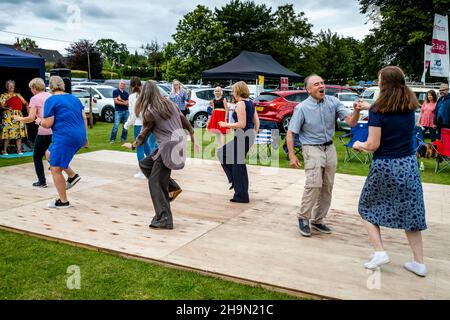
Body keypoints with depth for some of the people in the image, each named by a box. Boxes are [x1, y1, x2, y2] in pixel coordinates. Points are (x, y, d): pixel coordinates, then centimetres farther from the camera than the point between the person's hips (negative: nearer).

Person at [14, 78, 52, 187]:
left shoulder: (35, 98, -4)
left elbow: (31, 118, -11)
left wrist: (19, 118, 7)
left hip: (44, 132, -5)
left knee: (37, 157, 12)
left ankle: (42, 182, 12)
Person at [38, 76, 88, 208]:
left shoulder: (51, 100, -6)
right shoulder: (74, 98, 14)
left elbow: (48, 124, -9)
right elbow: (84, 118, 13)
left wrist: (40, 121, 13)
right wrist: (85, 137, 18)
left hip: (65, 137, -8)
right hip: (79, 136, 8)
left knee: (55, 170, 3)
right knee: (49, 154, 27)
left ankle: (63, 201, 8)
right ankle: (72, 175, 18)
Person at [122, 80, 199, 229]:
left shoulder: (149, 112, -8)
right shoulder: (169, 103, 10)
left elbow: (143, 134, 2)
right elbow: (185, 122, 13)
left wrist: (132, 145, 21)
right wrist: (193, 140, 22)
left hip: (168, 148, -8)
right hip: (179, 144, 8)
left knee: (155, 183, 3)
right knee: (144, 164, 21)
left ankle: (164, 220, 6)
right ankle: (172, 187, 16)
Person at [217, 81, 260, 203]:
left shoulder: (240, 104, -14)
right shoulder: (250, 103, 13)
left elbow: (242, 124, -20)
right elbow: (257, 122, 14)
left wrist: (226, 125, -10)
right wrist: (254, 135, 21)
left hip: (242, 136, -10)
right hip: (249, 135, 10)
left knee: (238, 164, 1)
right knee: (222, 153, 21)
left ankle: (242, 196, 9)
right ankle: (235, 179, 22)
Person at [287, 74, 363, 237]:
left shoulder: (333, 102, -1)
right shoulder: (302, 108, -10)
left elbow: (351, 122, -6)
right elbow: (290, 133, -8)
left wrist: (357, 111, -27)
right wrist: (292, 155, -15)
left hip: (330, 148, 5)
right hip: (312, 149, -5)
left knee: (327, 187, 8)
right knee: (314, 184, -17)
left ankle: (317, 220, 22)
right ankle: (303, 218, 1)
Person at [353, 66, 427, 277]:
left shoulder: (378, 109, -14)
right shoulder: (410, 107, 2)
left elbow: (373, 145, -15)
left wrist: (359, 145, 5)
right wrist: (369, 107, 28)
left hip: (384, 166, -5)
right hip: (409, 165, 5)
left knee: (367, 208, 16)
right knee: (410, 212, 13)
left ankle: (379, 252, 7)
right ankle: (419, 262, 18)